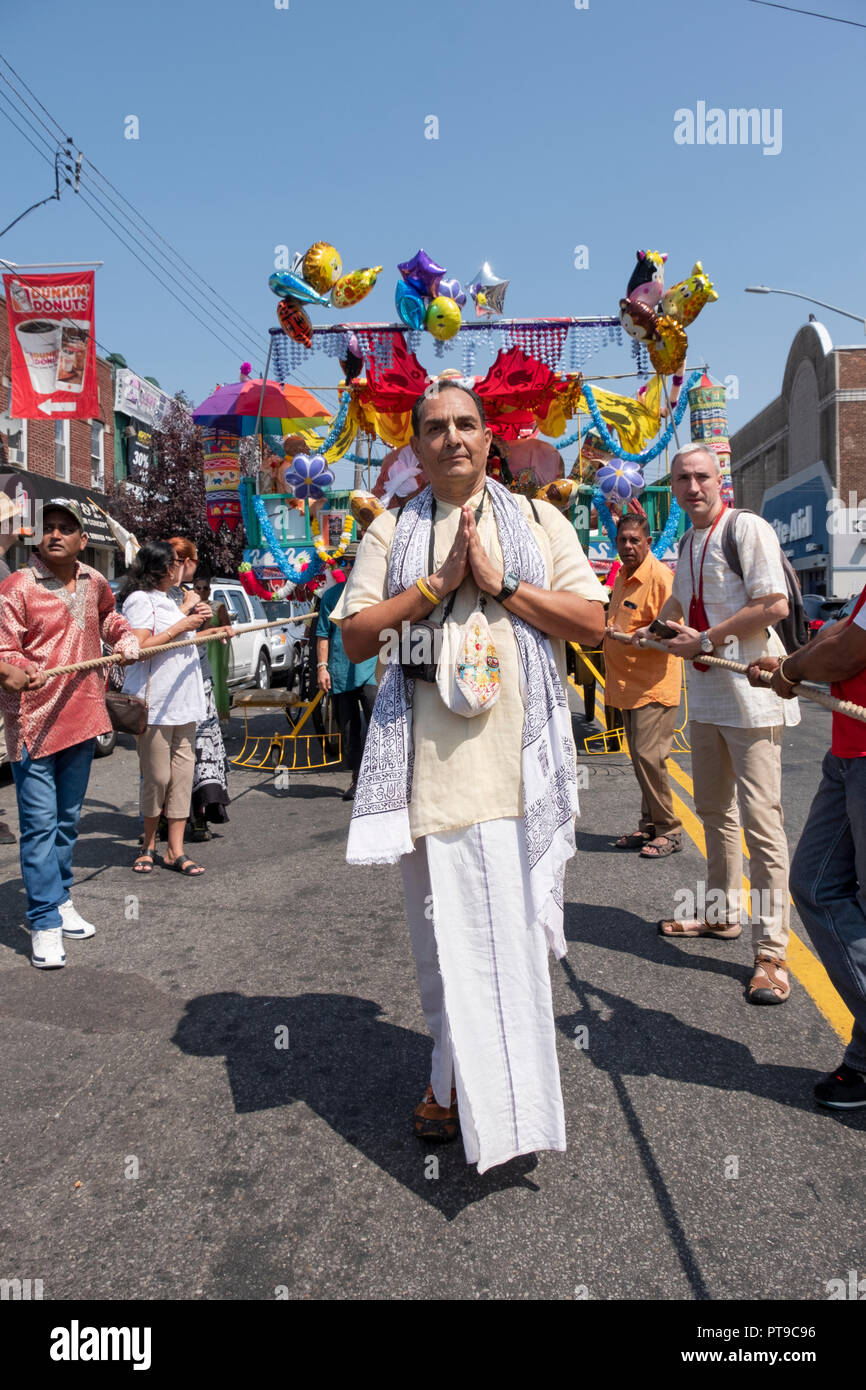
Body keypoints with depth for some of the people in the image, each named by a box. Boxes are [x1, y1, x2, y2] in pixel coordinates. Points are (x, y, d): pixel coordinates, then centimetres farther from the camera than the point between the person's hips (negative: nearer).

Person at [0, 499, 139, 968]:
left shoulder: (94, 583, 9)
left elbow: (108, 617, 31)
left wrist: (125, 637, 13)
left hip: (82, 717, 6)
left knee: (68, 819, 17)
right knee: (40, 824, -6)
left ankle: (61, 900, 32)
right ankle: (46, 923, 1)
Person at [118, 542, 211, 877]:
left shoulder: (167, 599, 21)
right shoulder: (140, 599, -8)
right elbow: (139, 647, -18)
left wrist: (197, 621, 14)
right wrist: (181, 627, -14)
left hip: (183, 699, 9)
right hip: (154, 701, -9)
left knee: (183, 771, 4)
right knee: (157, 775, -3)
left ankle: (175, 850, 7)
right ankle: (148, 843, 17)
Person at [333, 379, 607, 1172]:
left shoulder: (539, 522, 11)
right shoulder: (392, 532, 12)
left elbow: (592, 622, 2)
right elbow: (356, 636, 3)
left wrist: (500, 583, -7)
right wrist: (435, 585, -8)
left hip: (521, 758, 0)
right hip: (431, 761, 1)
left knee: (517, 920, 4)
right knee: (444, 927, 6)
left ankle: (515, 1090, 22)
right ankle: (455, 1075, 26)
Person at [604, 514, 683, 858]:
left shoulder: (660, 577, -12)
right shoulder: (622, 576, 16)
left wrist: (628, 636, -25)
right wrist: (606, 626, 17)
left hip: (653, 684, -9)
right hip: (626, 684, 9)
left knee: (649, 756, -11)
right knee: (639, 758, 12)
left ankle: (669, 831, 1)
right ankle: (649, 827, 21)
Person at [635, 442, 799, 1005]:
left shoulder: (747, 528, -10)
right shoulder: (688, 543, 15)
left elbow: (774, 606, -20)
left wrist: (704, 640, -16)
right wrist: (656, 629, 20)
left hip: (750, 692, -9)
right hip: (705, 695, 9)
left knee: (760, 820, -9)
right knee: (714, 810, 17)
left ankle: (771, 952, -3)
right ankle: (723, 913, 33)